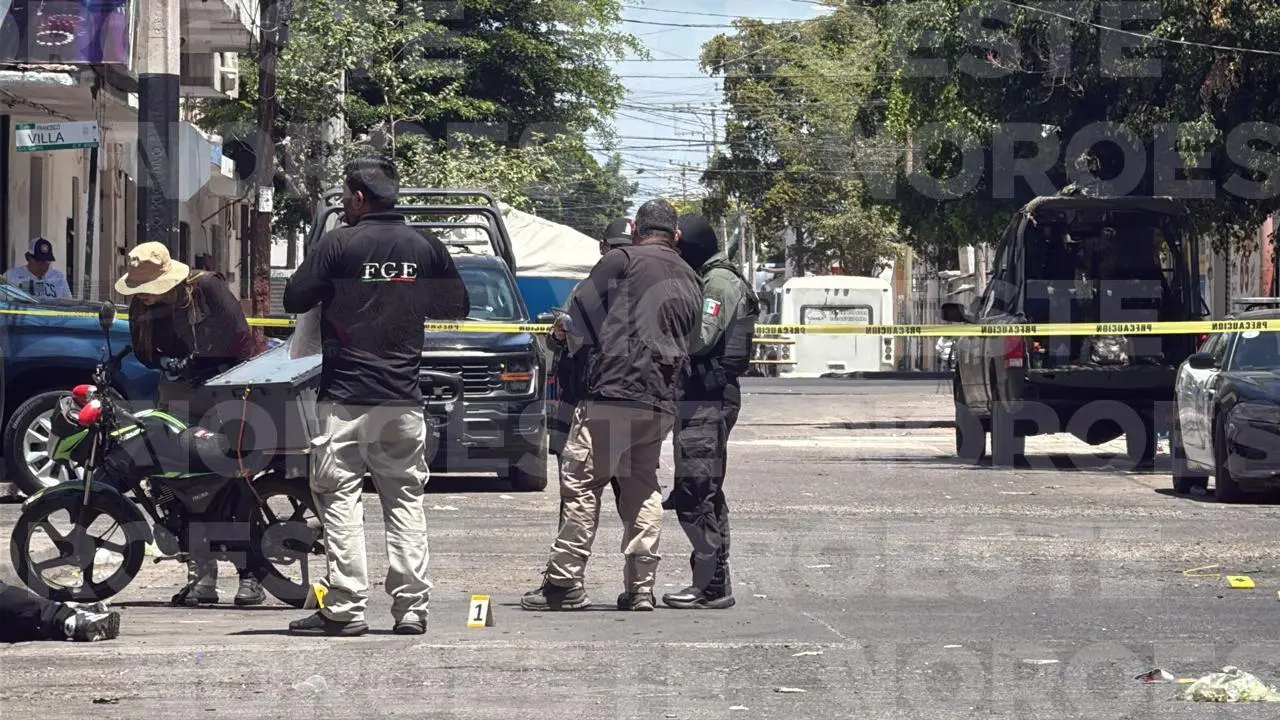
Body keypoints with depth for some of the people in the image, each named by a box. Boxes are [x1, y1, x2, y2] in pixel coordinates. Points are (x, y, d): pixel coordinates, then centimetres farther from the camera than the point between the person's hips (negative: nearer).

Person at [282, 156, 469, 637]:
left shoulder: (338, 245, -7)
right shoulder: (426, 248, 5)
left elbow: (294, 299, -5)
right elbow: (458, 307, 15)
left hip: (345, 398, -4)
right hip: (404, 398, 4)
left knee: (340, 498, -1)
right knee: (406, 500, 8)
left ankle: (346, 608, -7)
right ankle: (411, 607, 4)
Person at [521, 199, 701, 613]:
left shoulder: (621, 262, -1)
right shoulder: (689, 281, 19)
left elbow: (580, 315, 1)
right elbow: (690, 343, 18)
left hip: (613, 392, -6)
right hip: (662, 403, 6)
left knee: (581, 483, -3)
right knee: (643, 491, 13)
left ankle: (564, 582, -6)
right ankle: (641, 587, 8)